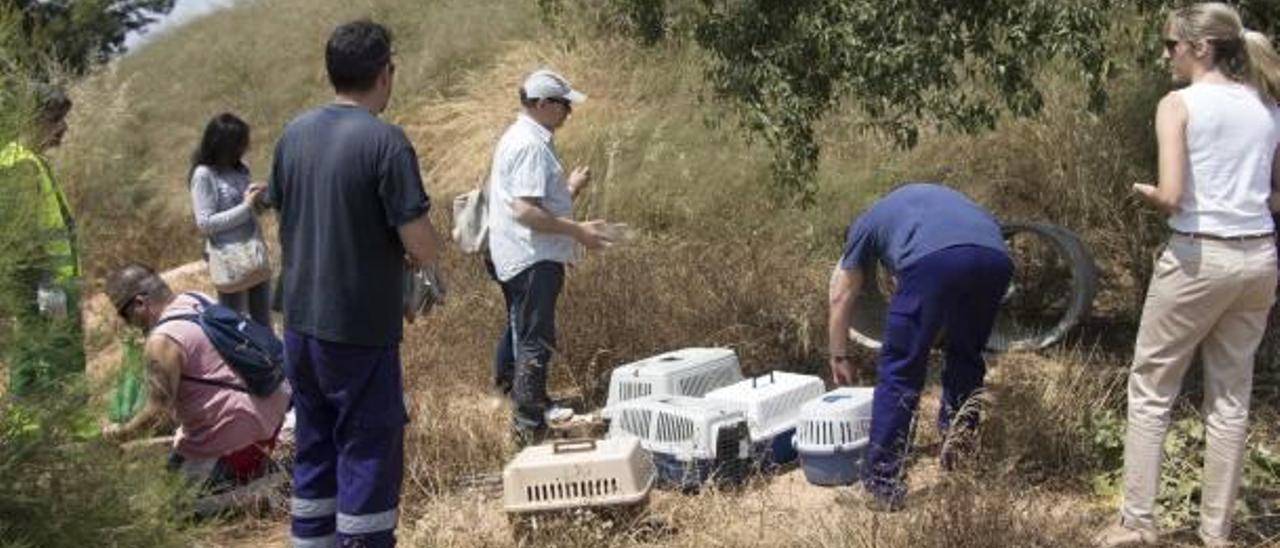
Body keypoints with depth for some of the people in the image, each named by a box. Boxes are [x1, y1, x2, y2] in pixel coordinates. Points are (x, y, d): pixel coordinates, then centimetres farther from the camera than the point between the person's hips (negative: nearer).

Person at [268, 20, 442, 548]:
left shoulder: (294, 134, 4)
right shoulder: (385, 141, -16)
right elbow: (424, 249, -18)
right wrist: (420, 246, 4)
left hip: (301, 323, 7)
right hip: (360, 329, -6)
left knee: (314, 450, 17)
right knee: (368, 454, 4)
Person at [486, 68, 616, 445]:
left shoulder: (518, 138, 15)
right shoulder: (531, 145, -19)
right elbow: (525, 210, -26)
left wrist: (569, 189, 11)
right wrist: (577, 230, -21)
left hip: (515, 258, 11)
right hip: (534, 260, -11)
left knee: (521, 328, 25)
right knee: (535, 342, -7)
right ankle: (530, 426, -4)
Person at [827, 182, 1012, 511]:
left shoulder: (866, 223, 32)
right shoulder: (934, 195, 43)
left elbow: (841, 298, 35)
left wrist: (839, 358, 46)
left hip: (933, 260, -4)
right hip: (996, 258, 4)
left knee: (899, 372, 5)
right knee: (967, 355, 27)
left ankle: (882, 484, 4)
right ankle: (959, 450, 31)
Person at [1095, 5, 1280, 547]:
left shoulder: (1178, 104, -9)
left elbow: (1171, 196, -18)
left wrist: (1144, 193, 2)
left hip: (1199, 257, -5)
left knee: (1150, 390, 8)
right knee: (1231, 397, 12)